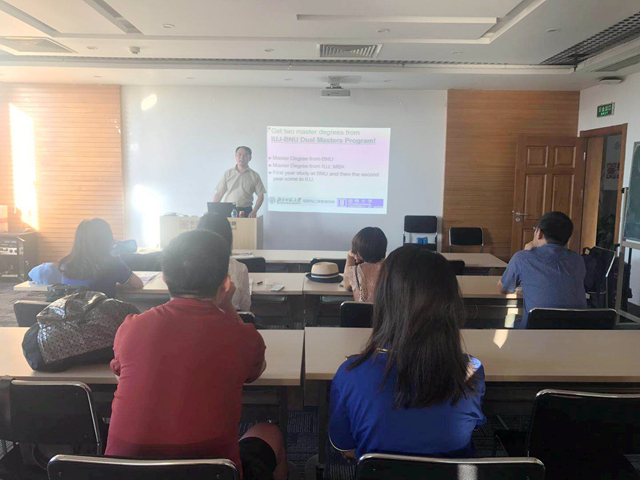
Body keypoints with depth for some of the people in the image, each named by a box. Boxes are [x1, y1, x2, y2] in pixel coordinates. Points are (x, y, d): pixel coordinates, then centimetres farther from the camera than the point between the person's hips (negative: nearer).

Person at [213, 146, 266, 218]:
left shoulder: (254, 175, 5)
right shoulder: (228, 173, 8)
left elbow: (260, 196, 4)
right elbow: (219, 194, 7)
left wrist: (254, 212, -10)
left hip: (246, 211, -1)